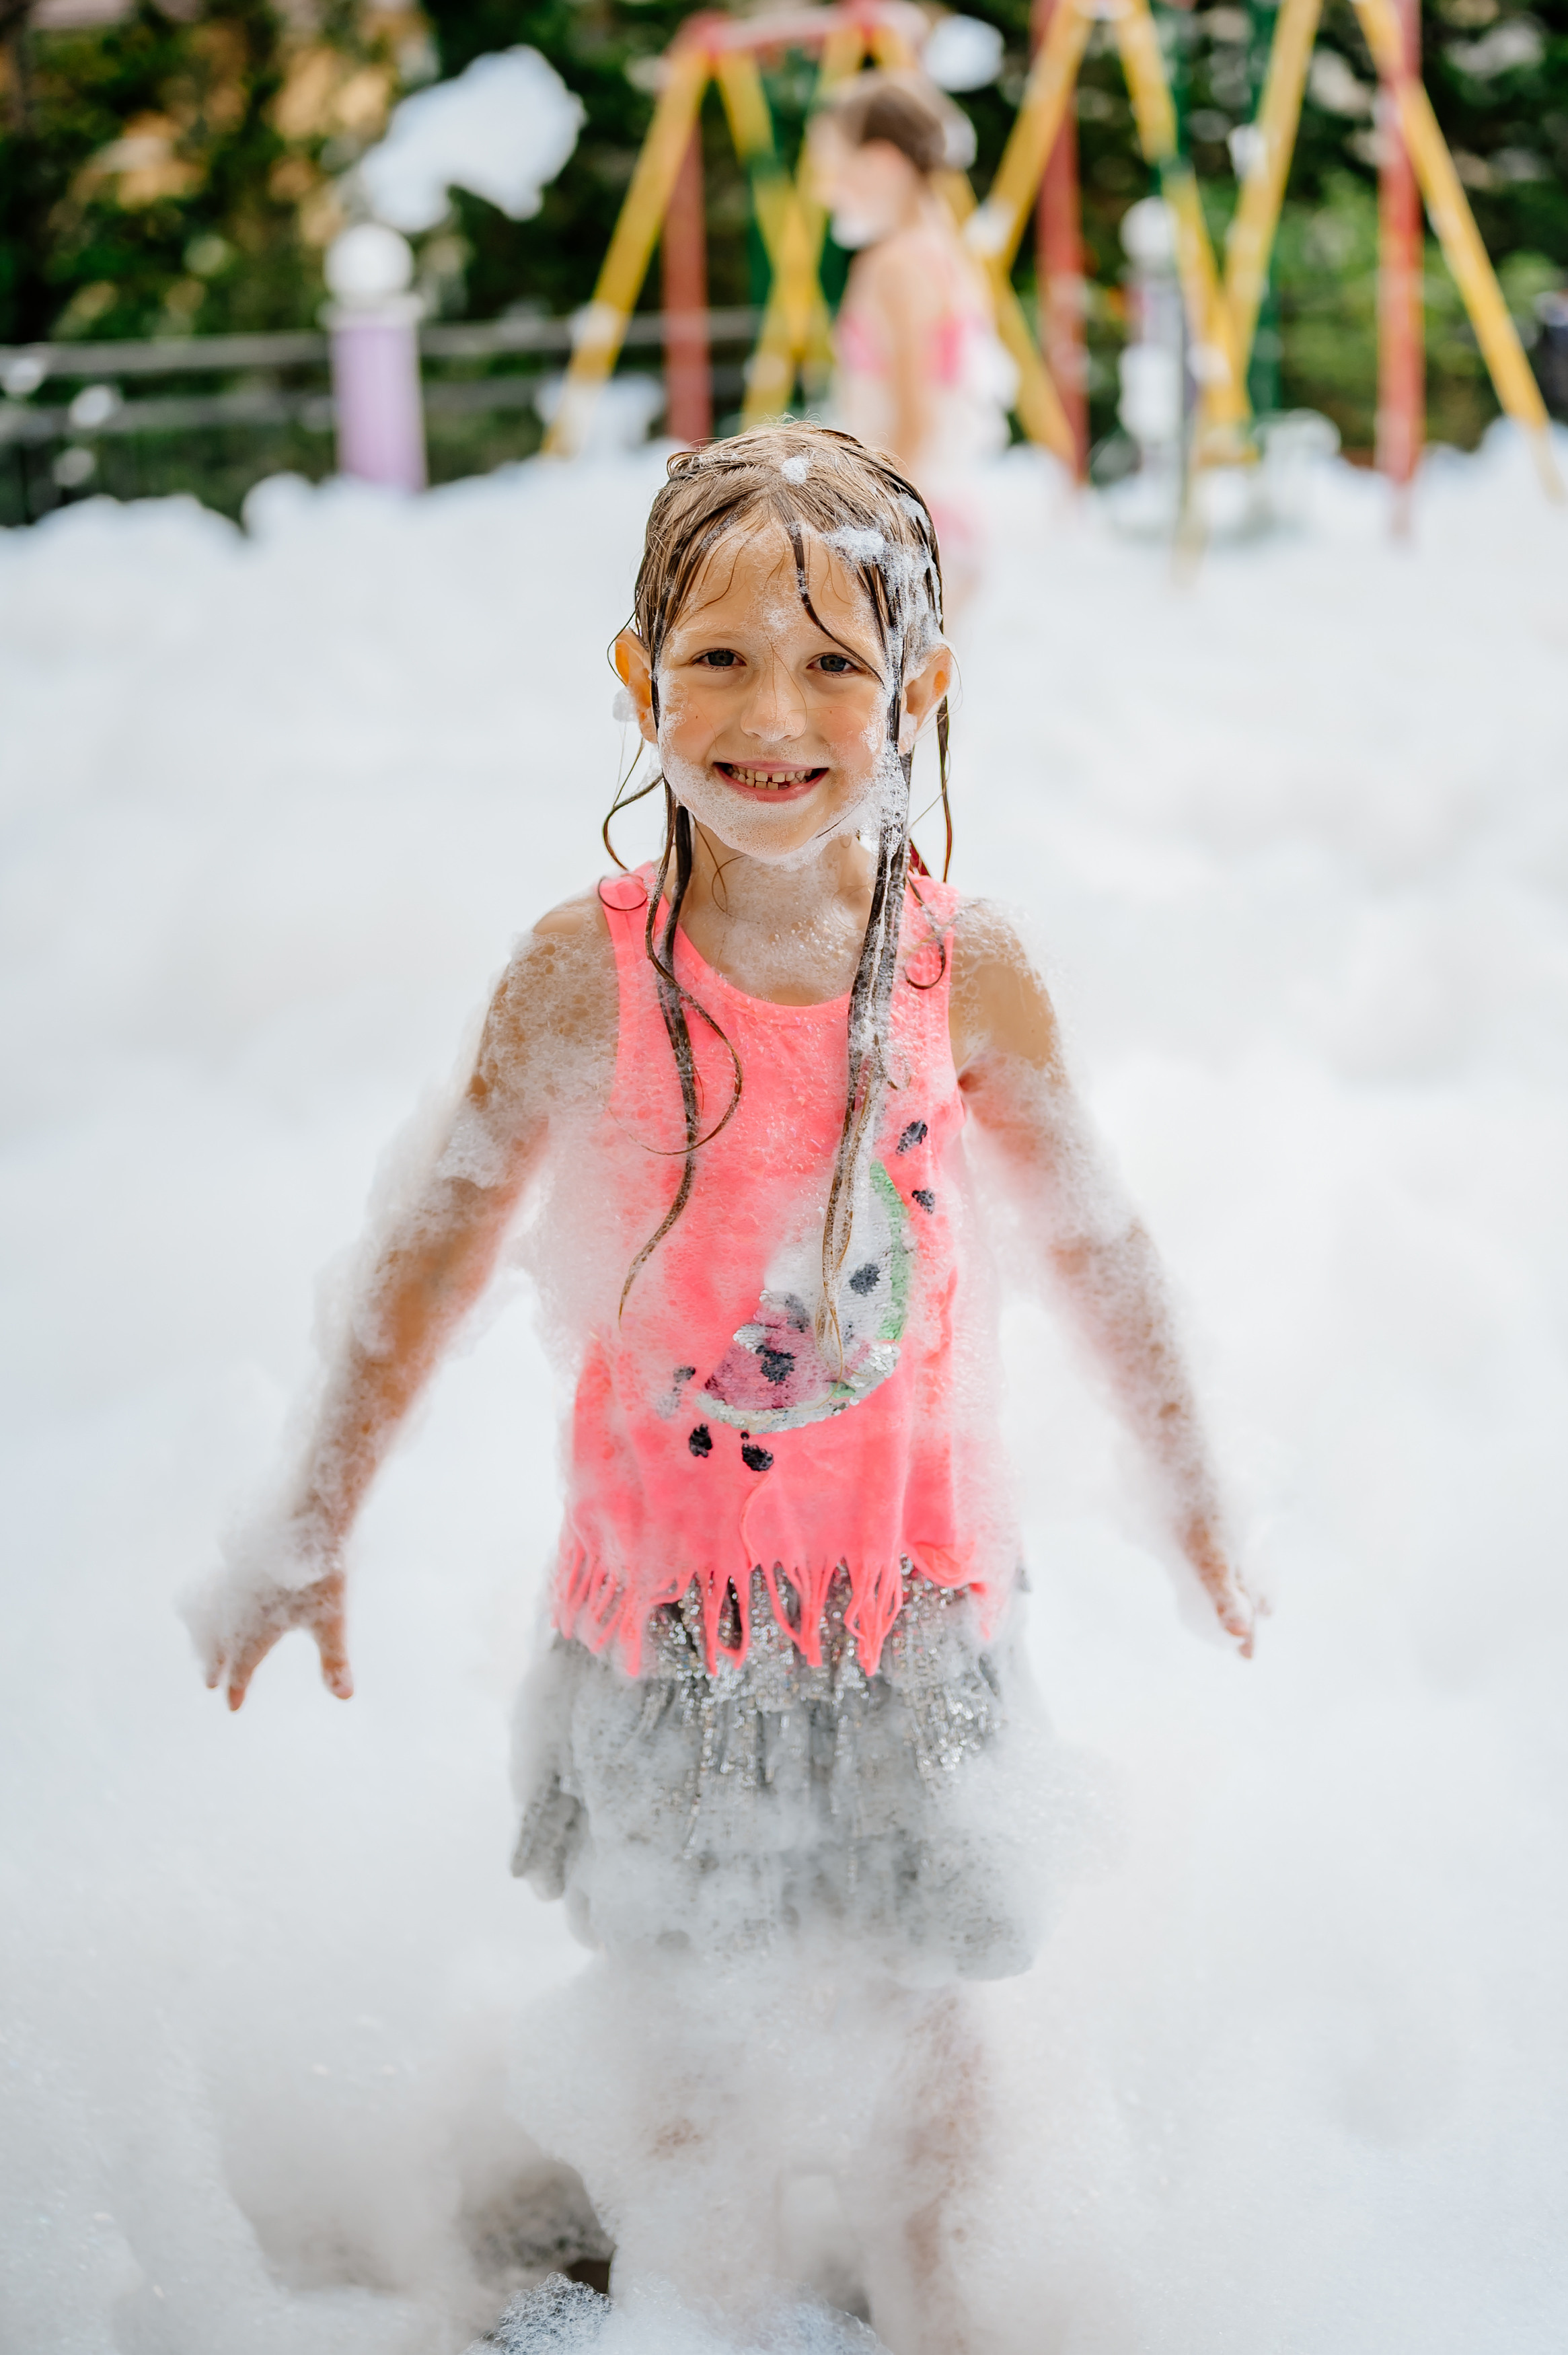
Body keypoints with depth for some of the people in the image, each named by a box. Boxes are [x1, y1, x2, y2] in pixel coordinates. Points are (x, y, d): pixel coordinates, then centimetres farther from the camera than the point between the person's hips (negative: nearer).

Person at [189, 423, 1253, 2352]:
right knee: (680, 2018, 13)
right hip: (663, 1597, -1)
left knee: (909, 2001, 14)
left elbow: (1090, 1247, 4)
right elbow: (436, 1249, -3)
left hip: (913, 1588, 1)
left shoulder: (968, 974, -10)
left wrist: (1194, 1497, 14)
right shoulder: (586, 978, -14)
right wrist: (310, 1528, 4)